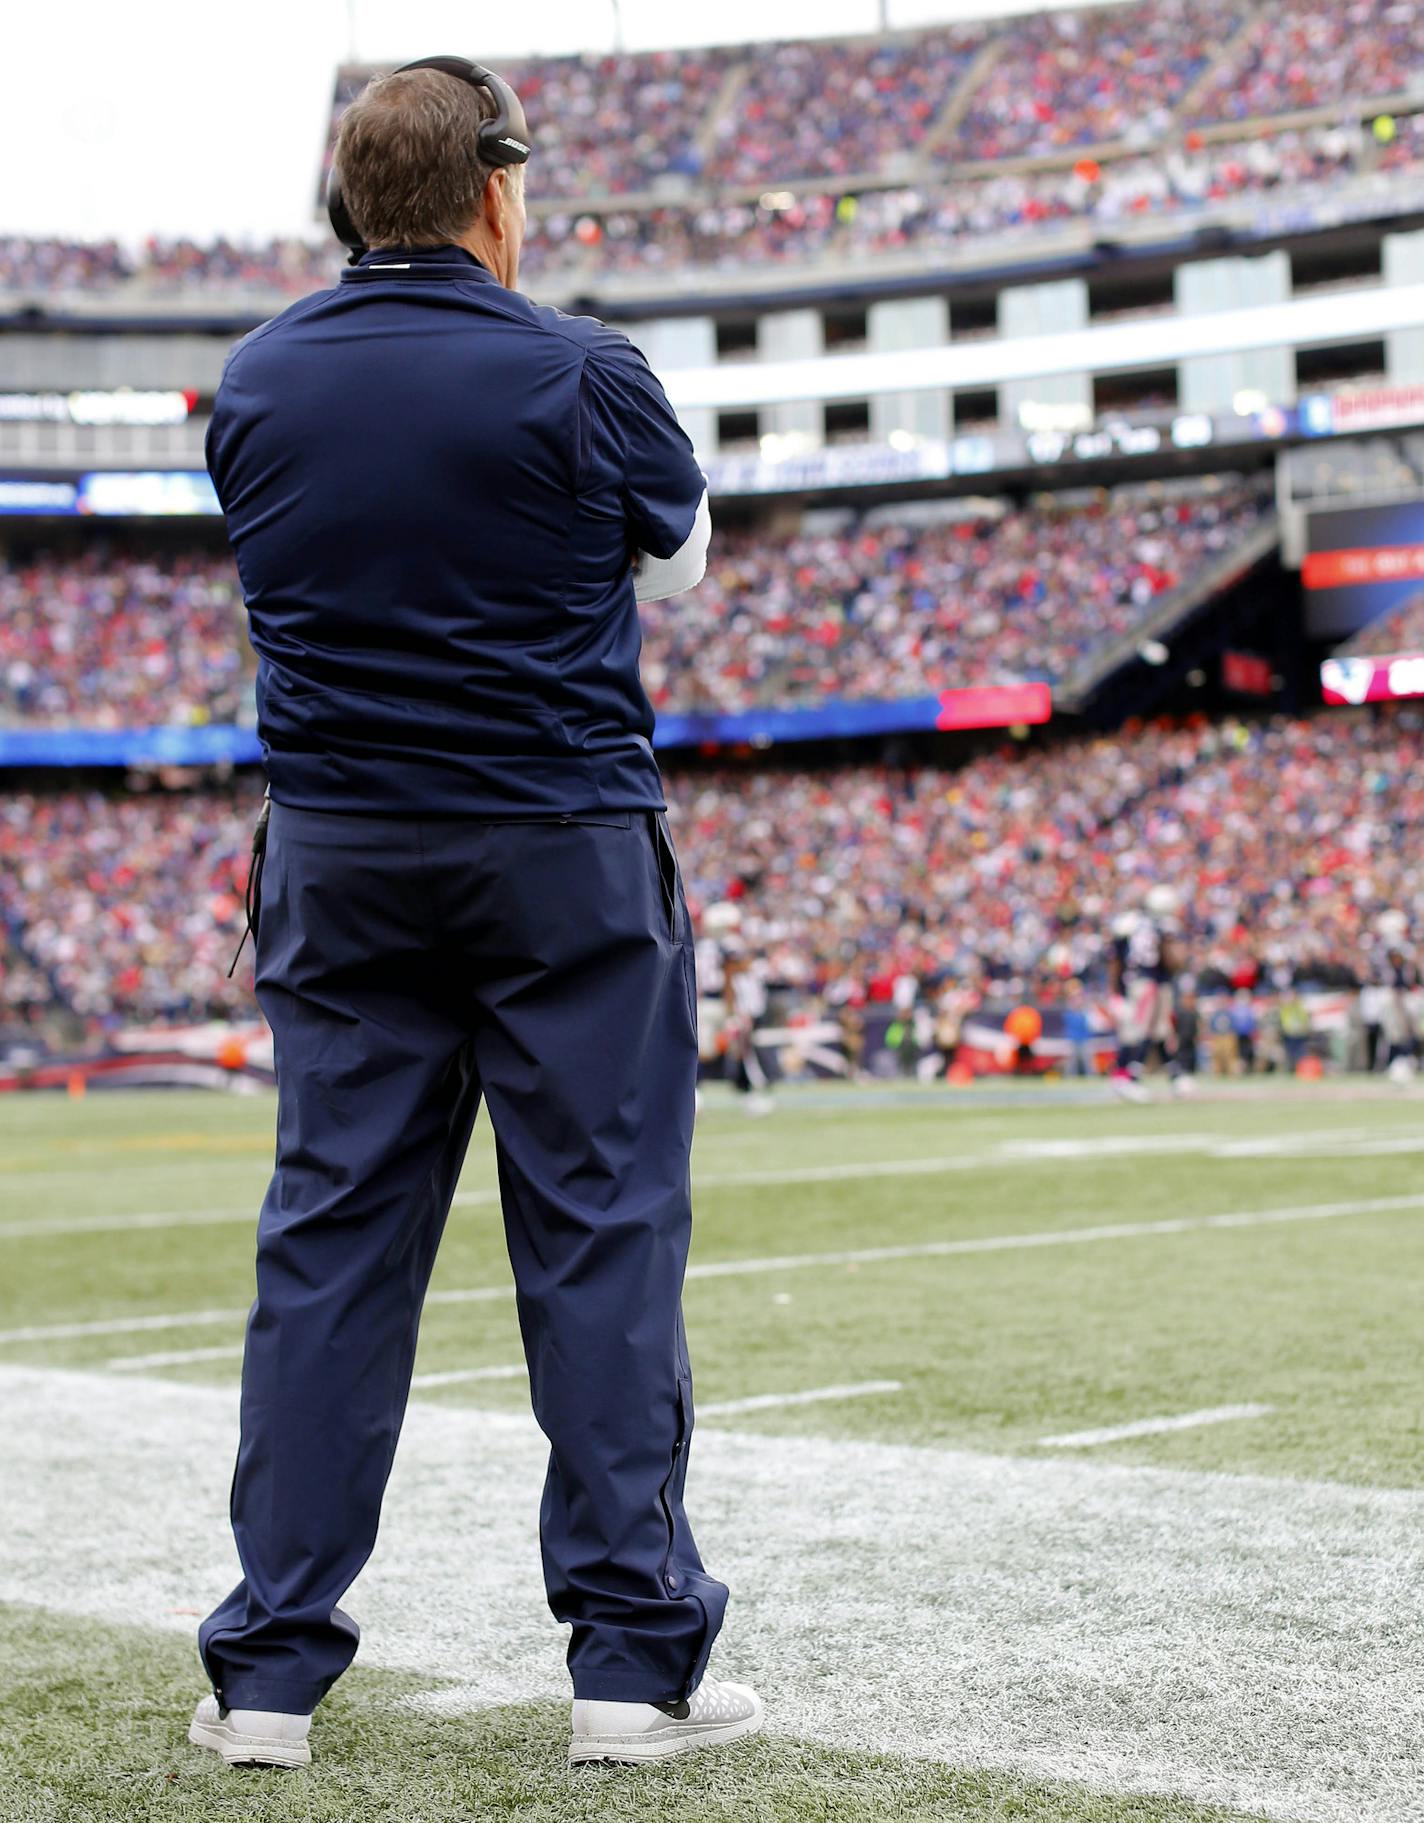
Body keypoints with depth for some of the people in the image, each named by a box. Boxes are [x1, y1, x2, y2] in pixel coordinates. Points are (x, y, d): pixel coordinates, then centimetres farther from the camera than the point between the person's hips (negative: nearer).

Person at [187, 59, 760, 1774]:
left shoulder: (255, 380, 3)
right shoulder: (578, 372, -9)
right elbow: (679, 555, 8)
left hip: (336, 860, 4)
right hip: (563, 857, -4)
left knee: (327, 1238, 8)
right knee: (603, 1236, 2)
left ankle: (269, 1666, 11)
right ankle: (633, 1654, 6)